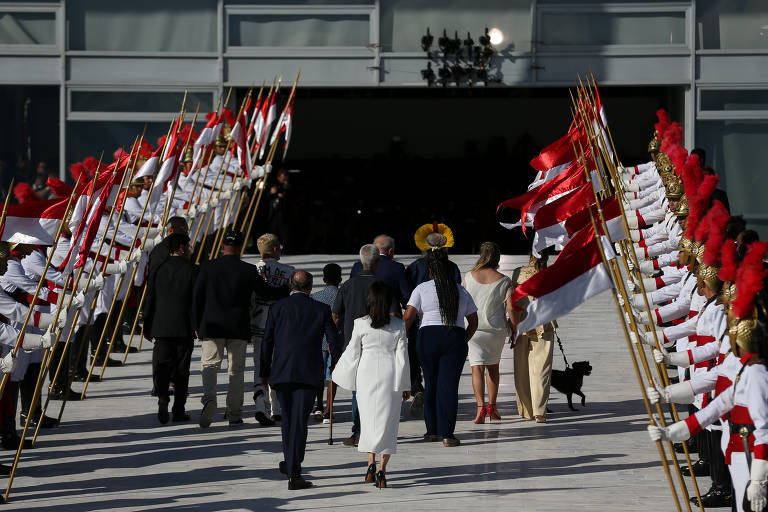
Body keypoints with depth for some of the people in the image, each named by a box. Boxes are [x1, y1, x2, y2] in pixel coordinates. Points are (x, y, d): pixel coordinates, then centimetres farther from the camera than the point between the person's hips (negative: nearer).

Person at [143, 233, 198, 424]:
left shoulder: (158, 269, 5)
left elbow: (149, 300, 6)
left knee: (161, 365, 3)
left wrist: (147, 327, 13)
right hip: (184, 328, -2)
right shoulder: (191, 270, -4)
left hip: (161, 327, 2)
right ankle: (179, 410, 8)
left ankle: (162, 397, -21)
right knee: (181, 369, 5)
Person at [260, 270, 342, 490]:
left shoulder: (277, 308, 3)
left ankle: (291, 464, 29)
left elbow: (267, 342, 4)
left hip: (281, 373, 2)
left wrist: (264, 373, 12)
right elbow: (335, 340, 3)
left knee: (288, 418, 20)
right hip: (309, 374, -2)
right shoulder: (321, 310, 1)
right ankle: (294, 474, -9)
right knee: (299, 421, -3)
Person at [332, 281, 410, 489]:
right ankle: (382, 469, -4)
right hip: (390, 377, 0)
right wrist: (405, 385, 8)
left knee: (368, 419, 12)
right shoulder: (398, 326, -3)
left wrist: (338, 372, 19)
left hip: (367, 376, 0)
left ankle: (371, 464, 1)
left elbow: (352, 353, 1)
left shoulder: (361, 324, -6)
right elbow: (402, 357, 0)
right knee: (387, 421, 3)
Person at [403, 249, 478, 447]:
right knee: (449, 386, -3)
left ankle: (432, 430, 16)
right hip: (456, 339, 1)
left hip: (428, 338, -1)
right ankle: (447, 433, -11)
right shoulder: (461, 291, 11)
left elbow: (408, 317, -7)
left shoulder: (422, 289, 1)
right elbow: (474, 321, 16)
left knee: (431, 384, 11)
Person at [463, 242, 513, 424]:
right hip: (497, 329, 1)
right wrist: (514, 330, 2)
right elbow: (510, 308, -10)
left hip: (474, 328, -1)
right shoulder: (504, 281, -7)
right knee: (493, 367, 18)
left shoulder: (469, 277, -4)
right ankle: (492, 407, 22)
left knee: (477, 368, -2)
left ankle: (481, 406, -18)